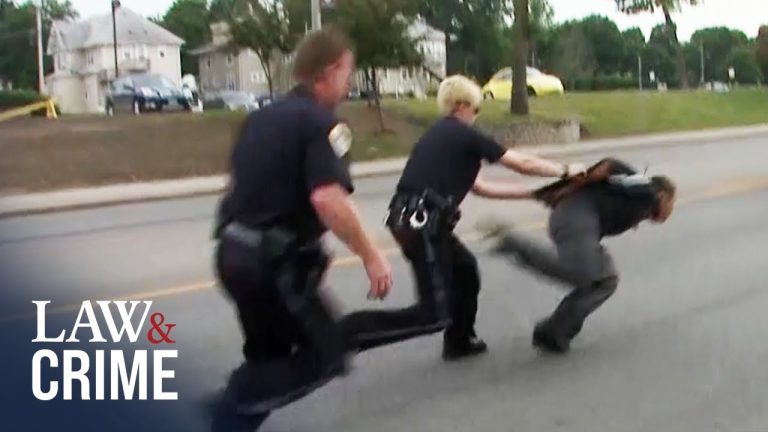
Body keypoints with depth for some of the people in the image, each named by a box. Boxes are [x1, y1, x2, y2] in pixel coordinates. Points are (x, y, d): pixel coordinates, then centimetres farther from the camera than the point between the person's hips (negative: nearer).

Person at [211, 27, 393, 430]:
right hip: (274, 260, -9)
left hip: (233, 252, 9)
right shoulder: (322, 123, -12)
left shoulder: (262, 117, 15)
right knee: (328, 354, 2)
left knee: (269, 356, 22)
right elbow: (327, 200, -26)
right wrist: (370, 255, -20)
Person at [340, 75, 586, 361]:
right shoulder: (466, 136, -2)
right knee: (435, 314, -7)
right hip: (421, 223, -9)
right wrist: (566, 172, 19)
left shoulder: (441, 137, 23)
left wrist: (533, 192, 27)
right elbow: (523, 164, 5)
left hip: (413, 220, 9)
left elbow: (481, 187, 26)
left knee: (465, 267, 28)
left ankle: (459, 341, 39)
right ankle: (349, 332, -13)